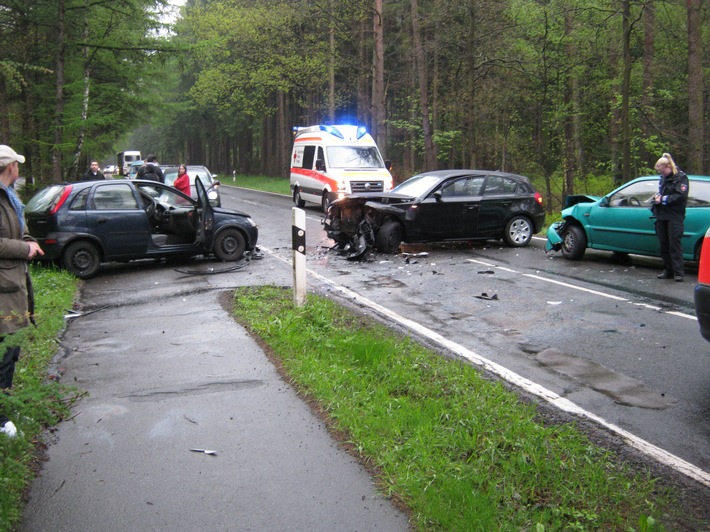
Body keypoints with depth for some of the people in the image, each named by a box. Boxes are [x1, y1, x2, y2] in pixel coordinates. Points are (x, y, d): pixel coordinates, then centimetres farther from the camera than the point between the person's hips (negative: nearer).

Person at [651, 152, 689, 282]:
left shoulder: (681, 177, -6)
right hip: (662, 216, 7)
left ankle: (679, 272, -6)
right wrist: (657, 197, 6)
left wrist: (663, 199, -14)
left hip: (674, 217, -7)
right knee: (663, 245, 8)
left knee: (675, 244, -9)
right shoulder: (663, 178, 16)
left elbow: (681, 196, -16)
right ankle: (668, 270, 15)